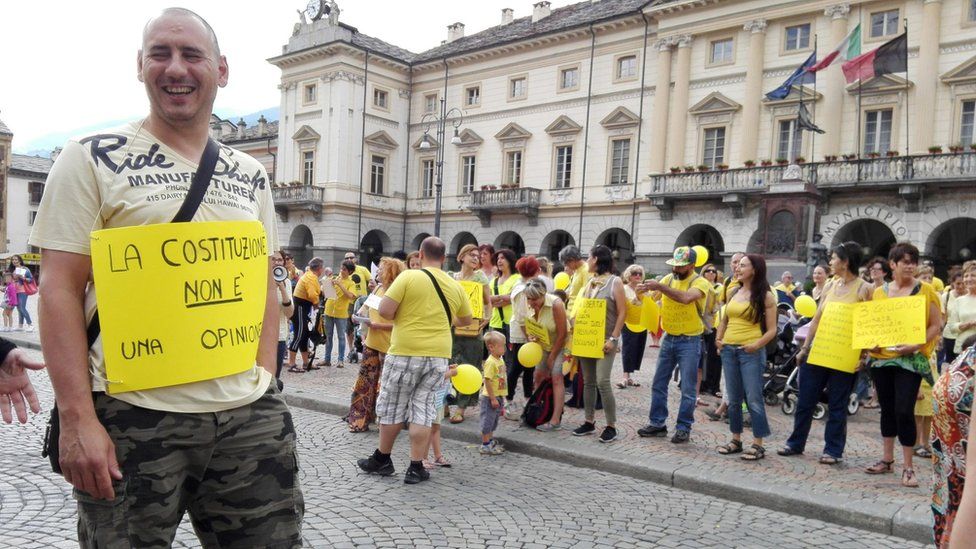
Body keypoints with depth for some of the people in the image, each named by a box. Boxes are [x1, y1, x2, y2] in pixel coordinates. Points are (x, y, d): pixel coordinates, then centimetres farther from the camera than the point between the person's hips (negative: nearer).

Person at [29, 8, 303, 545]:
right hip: (133, 418, -3)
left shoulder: (250, 175, 10)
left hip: (249, 417, 4)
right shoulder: (93, 159, -2)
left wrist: (266, 383, 5)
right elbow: (61, 290, -7)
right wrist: (77, 418, -13)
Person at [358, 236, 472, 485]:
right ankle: (416, 467, 10)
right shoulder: (455, 287, 5)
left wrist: (402, 316, 6)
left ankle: (382, 460, 25)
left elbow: (384, 310, -13)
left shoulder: (409, 277, -9)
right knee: (423, 408, 9)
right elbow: (466, 320, 19)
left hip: (405, 352, -3)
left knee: (392, 407, 12)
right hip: (439, 355, 3)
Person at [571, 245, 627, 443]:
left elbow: (622, 313, -9)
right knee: (588, 382, 9)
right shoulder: (589, 282, 13)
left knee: (602, 381, -12)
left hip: (605, 340, -6)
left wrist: (613, 339, -16)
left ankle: (611, 426, -2)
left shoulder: (615, 282, -5)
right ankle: (589, 422, 18)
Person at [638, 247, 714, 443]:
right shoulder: (668, 279, 5)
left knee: (688, 389, 2)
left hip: (689, 341, -5)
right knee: (658, 384, 9)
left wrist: (660, 287, -33)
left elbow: (686, 298, -31)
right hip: (669, 338, 5)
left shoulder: (700, 282, -11)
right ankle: (657, 423, 20)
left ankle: (684, 428, 12)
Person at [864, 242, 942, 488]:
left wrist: (915, 345, -18)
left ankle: (908, 467, 4)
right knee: (887, 409, 13)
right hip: (881, 357, 4)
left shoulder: (925, 290, -2)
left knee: (904, 411, -8)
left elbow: (936, 326, -4)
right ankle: (887, 459, 25)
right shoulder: (880, 292, 7)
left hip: (910, 359, -4)